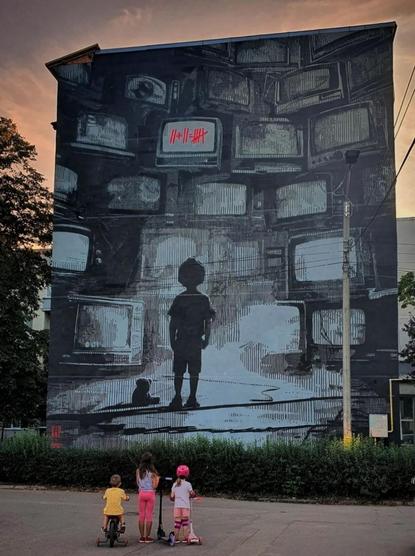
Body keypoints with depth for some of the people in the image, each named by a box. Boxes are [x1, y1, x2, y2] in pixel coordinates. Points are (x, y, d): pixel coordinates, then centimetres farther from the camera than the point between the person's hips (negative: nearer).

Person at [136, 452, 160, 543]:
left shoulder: (138, 471, -2)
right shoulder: (153, 472, -10)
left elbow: (138, 484, 6)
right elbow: (154, 486, -11)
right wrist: (157, 478, 4)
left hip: (141, 493, 2)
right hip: (150, 494, -2)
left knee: (141, 515, 9)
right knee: (149, 516, 4)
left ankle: (142, 536, 10)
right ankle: (147, 537, 7)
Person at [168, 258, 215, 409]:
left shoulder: (179, 299, -8)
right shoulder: (204, 300, -4)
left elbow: (173, 324, -7)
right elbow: (208, 323, -2)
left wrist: (172, 341, 3)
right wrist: (206, 340, 9)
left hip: (181, 341, -1)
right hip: (196, 342, 1)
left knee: (178, 372, 6)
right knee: (194, 373, 9)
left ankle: (177, 398, 1)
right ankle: (192, 399, 10)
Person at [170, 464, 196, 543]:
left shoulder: (175, 485, 7)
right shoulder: (187, 484, -4)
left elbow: (171, 497, 6)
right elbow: (193, 494, -6)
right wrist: (189, 496, 15)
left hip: (177, 506, 3)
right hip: (185, 506, -3)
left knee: (177, 523, 6)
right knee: (185, 522, 3)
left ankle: (176, 538, 6)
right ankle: (186, 538, 1)